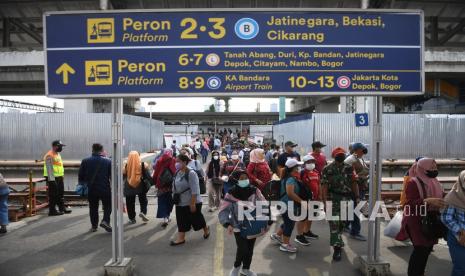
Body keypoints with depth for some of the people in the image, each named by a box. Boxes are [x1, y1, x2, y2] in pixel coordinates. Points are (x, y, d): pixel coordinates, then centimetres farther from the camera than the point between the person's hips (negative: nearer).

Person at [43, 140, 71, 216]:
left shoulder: (58, 154, 15)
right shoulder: (49, 156, -16)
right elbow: (49, 168, -21)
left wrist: (62, 176, 19)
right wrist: (52, 179, -23)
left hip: (59, 177, 10)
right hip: (53, 178, -10)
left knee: (61, 194, 16)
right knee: (53, 195, -2)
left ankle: (62, 208, 25)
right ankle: (52, 210, 7)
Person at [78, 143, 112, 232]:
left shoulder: (85, 161, -1)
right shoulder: (108, 161, -7)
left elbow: (81, 176, 3)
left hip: (91, 189, 2)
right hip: (105, 189, -2)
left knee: (93, 208, 16)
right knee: (107, 206, 13)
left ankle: (94, 226, 21)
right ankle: (105, 221, -6)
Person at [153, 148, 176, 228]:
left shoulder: (159, 161, -3)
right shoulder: (174, 161, -7)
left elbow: (155, 173, 0)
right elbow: (176, 173, -8)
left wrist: (155, 183, 12)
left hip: (161, 185, 0)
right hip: (171, 185, 1)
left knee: (162, 203, 4)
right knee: (169, 202, 16)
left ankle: (165, 218, -8)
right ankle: (167, 216, 26)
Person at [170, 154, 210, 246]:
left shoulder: (191, 174, -21)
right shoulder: (177, 173, 2)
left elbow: (194, 191, -22)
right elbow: (174, 187, 13)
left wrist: (192, 203, -22)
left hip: (192, 203, -6)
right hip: (180, 202, 6)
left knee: (197, 218, 11)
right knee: (181, 221, 7)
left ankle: (206, 229, 36)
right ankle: (181, 238, 16)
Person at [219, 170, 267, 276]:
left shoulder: (255, 191, -7)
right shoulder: (231, 194, -15)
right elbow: (223, 211, -15)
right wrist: (227, 224, -30)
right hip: (239, 227, -3)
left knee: (250, 248, 15)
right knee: (243, 249, -9)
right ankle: (236, 266, 25)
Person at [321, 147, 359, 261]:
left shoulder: (349, 168, 7)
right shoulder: (327, 169, -6)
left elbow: (354, 183, 9)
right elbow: (324, 186, -9)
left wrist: (357, 197, 3)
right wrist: (325, 201, -16)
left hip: (347, 199, 5)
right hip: (333, 199, -4)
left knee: (342, 222, 17)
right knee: (334, 223, -8)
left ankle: (337, 241, 40)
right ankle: (337, 248, -5)